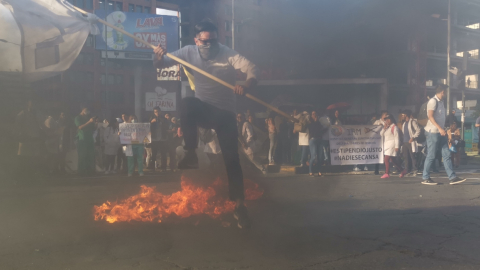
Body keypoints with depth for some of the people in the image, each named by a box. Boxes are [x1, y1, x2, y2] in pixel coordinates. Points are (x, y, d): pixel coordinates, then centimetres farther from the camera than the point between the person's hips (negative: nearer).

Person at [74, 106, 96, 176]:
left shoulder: (89, 118, 19)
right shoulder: (78, 118, 4)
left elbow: (93, 128, 18)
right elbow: (80, 127, -12)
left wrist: (94, 122, 1)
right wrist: (89, 122, -18)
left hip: (90, 140, 5)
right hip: (82, 140, -5)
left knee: (91, 157, -2)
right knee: (82, 157, -8)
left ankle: (90, 171, 1)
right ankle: (82, 172, -7)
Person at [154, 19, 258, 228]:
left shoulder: (228, 54, -13)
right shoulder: (190, 52, -3)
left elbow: (252, 69, -23)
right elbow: (162, 65, -1)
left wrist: (246, 86, -45)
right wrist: (159, 57, -26)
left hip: (224, 112, -1)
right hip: (203, 109, 2)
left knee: (231, 158, -5)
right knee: (187, 103, -34)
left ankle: (239, 205, 8)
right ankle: (191, 155, -23)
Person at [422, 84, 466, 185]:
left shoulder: (441, 102, 16)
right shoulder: (433, 101, -11)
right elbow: (430, 116, -21)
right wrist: (440, 128, -27)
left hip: (440, 132, 9)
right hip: (433, 132, -9)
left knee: (446, 155, 5)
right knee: (431, 156, -4)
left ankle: (452, 177, 6)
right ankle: (425, 178, 6)